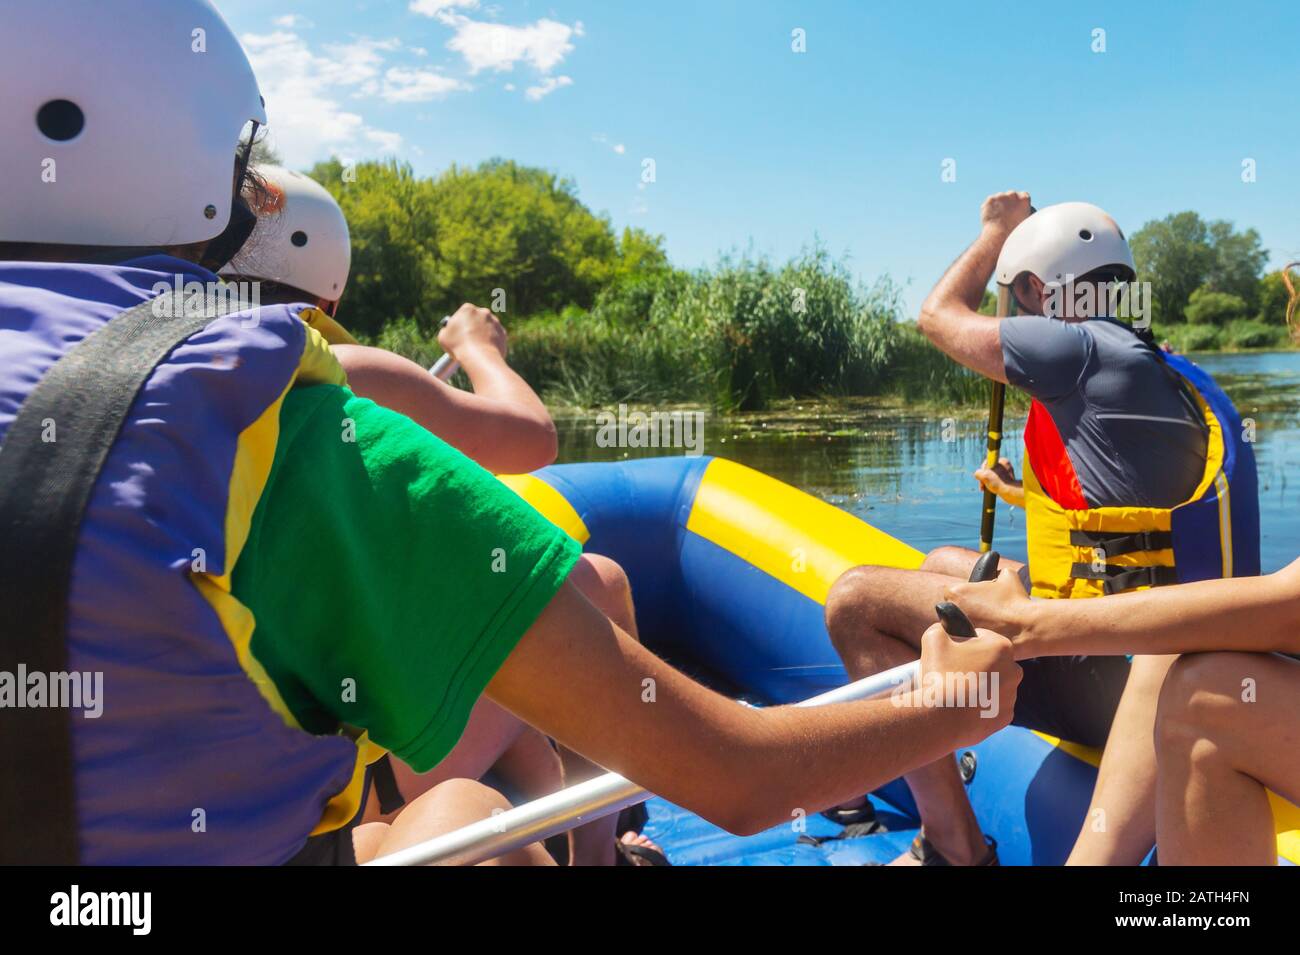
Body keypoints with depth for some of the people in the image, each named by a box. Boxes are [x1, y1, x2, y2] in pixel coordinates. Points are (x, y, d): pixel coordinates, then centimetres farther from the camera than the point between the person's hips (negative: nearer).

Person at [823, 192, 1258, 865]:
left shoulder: (1082, 349, -13)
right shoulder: (1162, 370, 15)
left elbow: (939, 315, 1)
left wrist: (997, 229, 16)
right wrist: (1026, 495, 35)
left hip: (1095, 668, -10)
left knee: (856, 599, -11)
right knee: (941, 564, 27)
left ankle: (957, 849, -9)